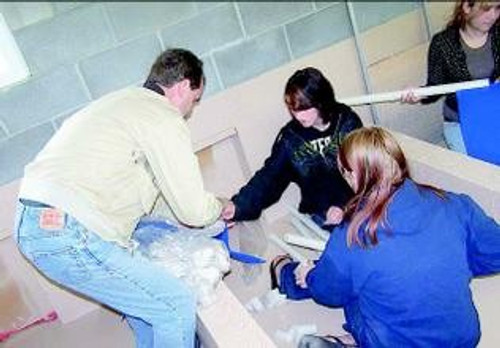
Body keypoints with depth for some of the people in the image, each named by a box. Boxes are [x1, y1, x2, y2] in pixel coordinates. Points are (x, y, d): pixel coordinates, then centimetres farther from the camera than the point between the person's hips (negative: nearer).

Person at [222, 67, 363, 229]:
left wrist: (345, 206, -17)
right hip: (321, 214, 0)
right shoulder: (290, 136, 0)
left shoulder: (347, 121, -2)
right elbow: (270, 176, -5)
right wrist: (239, 205, -20)